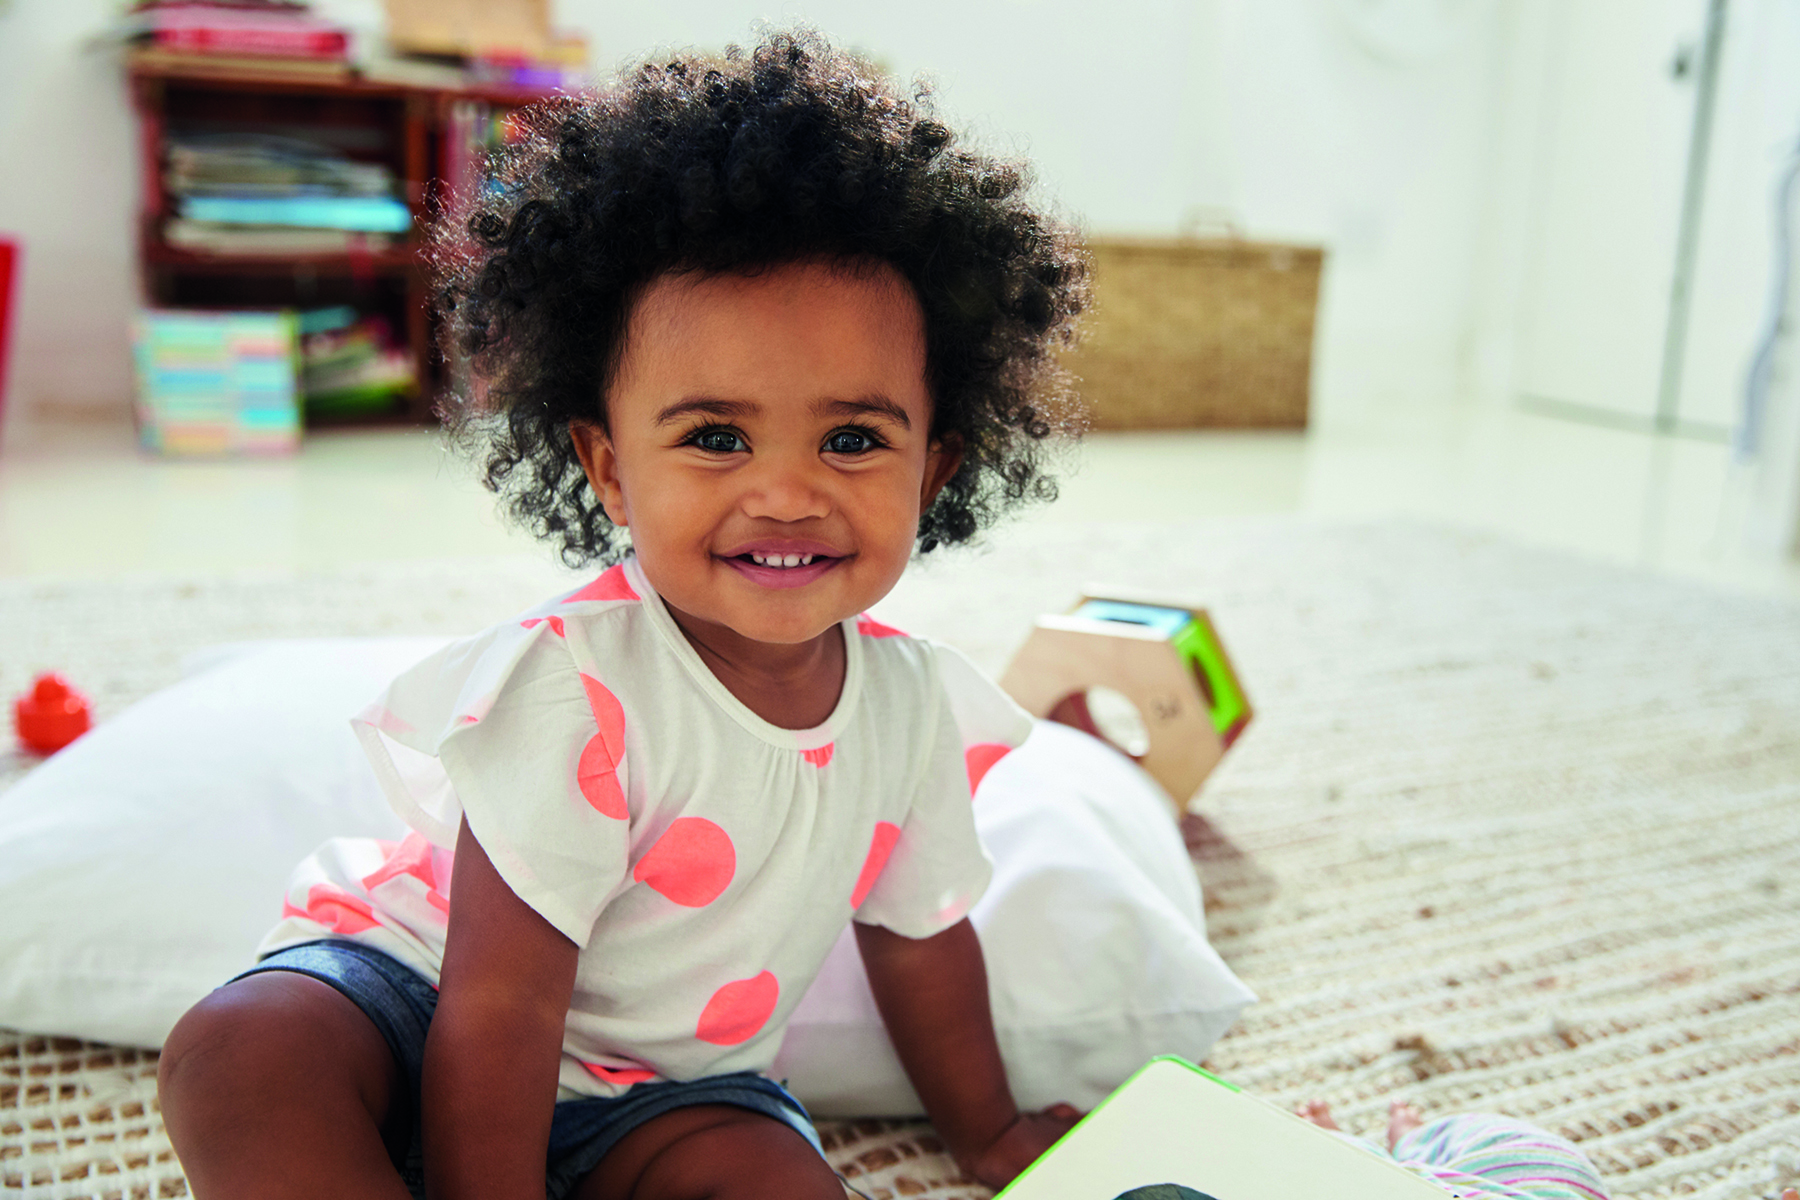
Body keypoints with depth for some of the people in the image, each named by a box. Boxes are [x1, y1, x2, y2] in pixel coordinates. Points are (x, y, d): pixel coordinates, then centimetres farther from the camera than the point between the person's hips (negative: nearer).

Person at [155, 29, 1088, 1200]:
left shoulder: (913, 699, -11)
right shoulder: (579, 687, -31)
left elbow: (919, 934, 7)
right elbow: (498, 1009, -27)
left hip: (654, 1091, 4)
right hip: (422, 987, -3)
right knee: (242, 1058, -32)